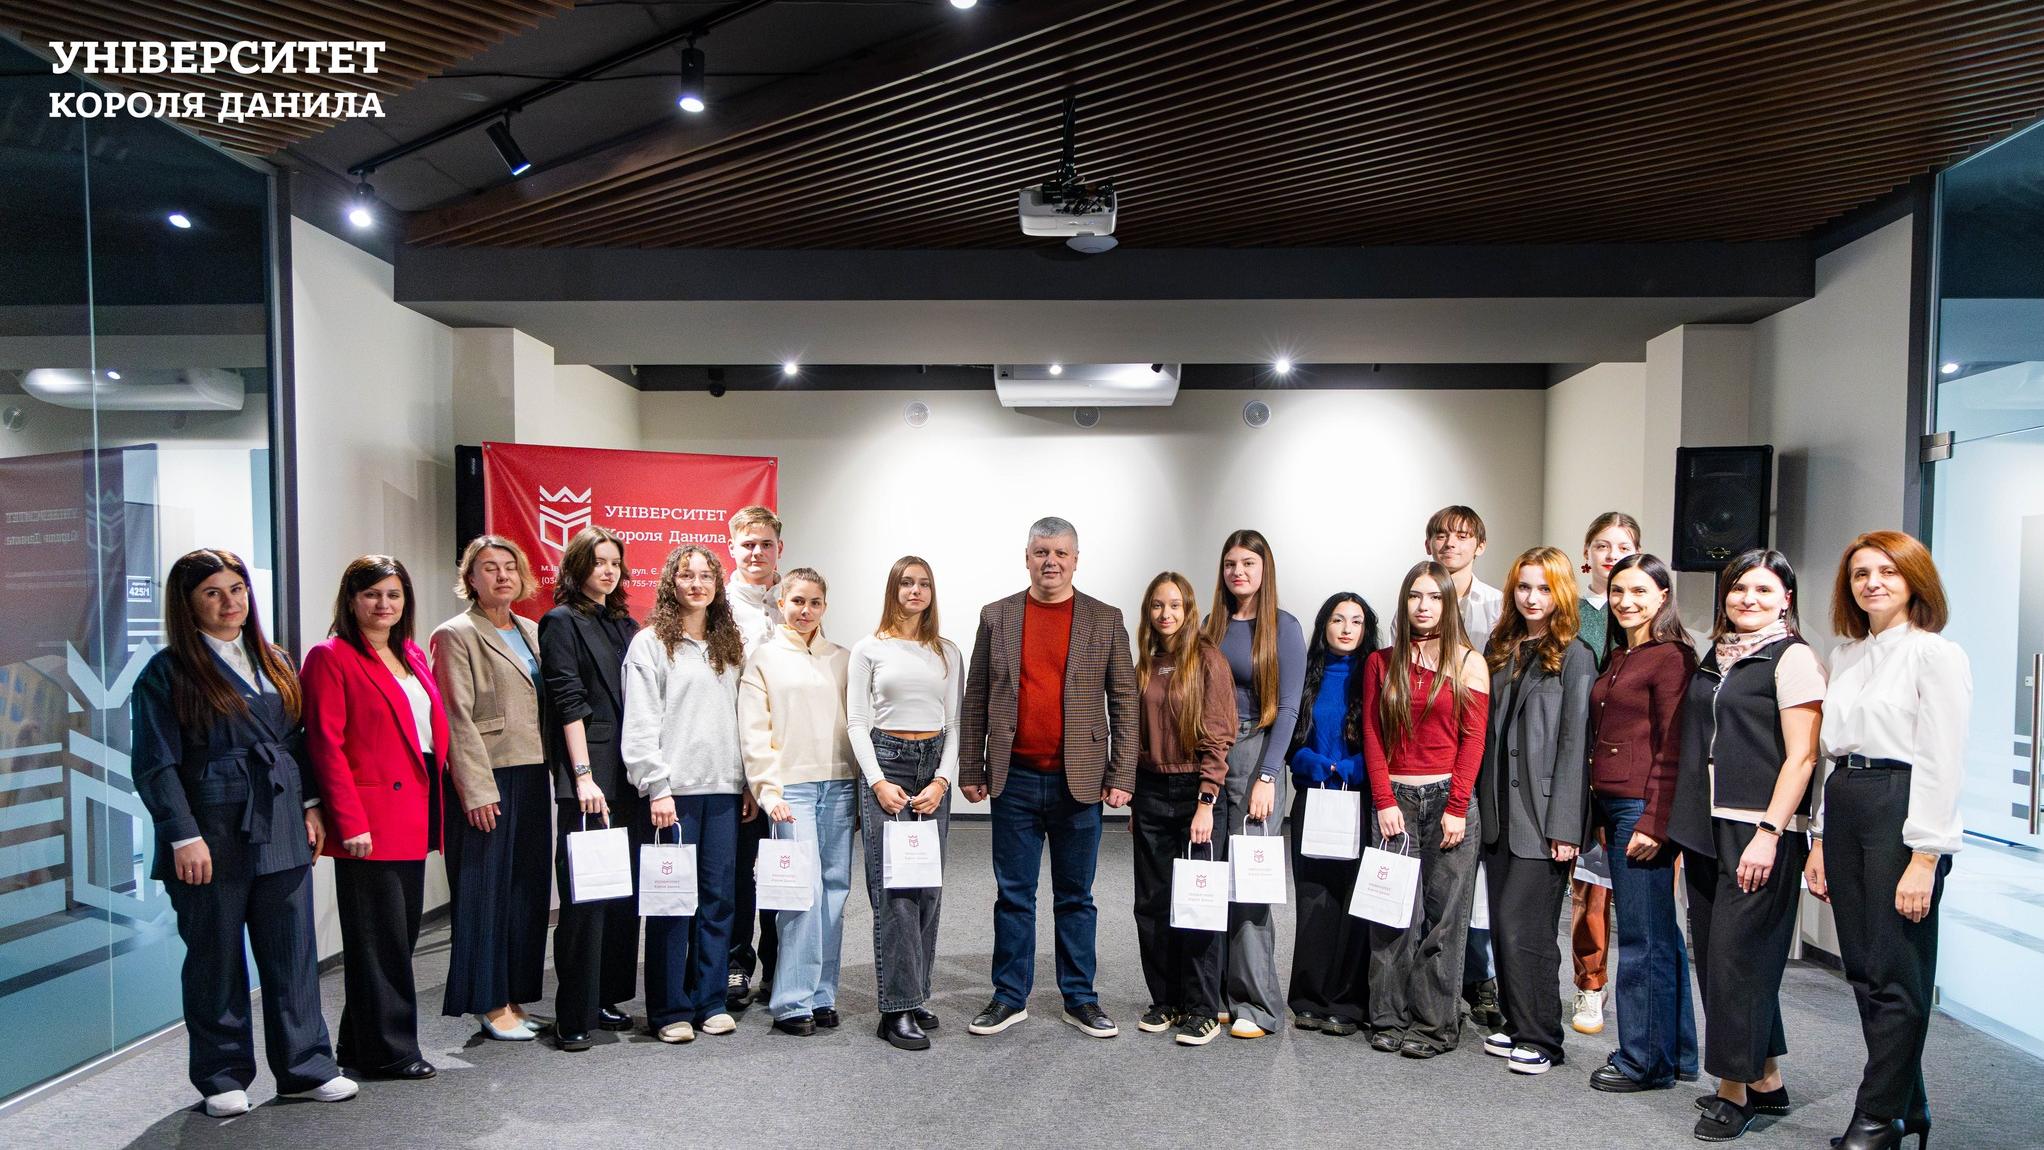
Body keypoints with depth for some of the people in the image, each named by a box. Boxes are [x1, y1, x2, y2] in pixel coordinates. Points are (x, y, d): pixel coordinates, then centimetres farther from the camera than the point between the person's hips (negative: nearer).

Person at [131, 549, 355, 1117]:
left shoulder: (273, 663, 12)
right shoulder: (168, 672, -4)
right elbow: (156, 766, -8)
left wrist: (309, 807, 9)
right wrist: (183, 837, -14)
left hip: (281, 832, 5)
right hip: (213, 838, -4)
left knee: (294, 954, 8)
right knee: (216, 960, 8)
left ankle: (305, 1068, 18)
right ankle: (222, 1079, 22)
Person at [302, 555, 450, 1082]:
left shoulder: (413, 657, 15)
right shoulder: (331, 659, -6)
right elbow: (326, 746, -12)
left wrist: (435, 806, 9)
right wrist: (350, 821, -17)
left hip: (414, 811, 8)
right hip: (369, 817, -8)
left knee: (402, 933, 14)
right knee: (381, 937, 0)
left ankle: (360, 1041, 27)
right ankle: (387, 1050, 11)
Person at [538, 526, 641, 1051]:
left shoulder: (627, 625, 18)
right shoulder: (562, 622, 0)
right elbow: (569, 702, -9)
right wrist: (583, 775, -16)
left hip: (630, 776, 6)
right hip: (589, 779, -6)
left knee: (625, 891, 9)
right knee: (585, 896, -5)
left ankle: (608, 998, 20)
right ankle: (573, 1016, 2)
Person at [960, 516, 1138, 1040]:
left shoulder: (1105, 621, 2)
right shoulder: (996, 617, 5)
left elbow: (1125, 703, 1)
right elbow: (975, 700, 6)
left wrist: (1121, 777, -4)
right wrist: (971, 771, 3)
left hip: (1079, 781, -1)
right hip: (1014, 780, 1)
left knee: (1075, 897, 10)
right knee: (1013, 894, 9)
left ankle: (1080, 999, 23)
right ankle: (1010, 998, 22)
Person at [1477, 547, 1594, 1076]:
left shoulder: (1573, 657, -5)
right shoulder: (1499, 650, 13)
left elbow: (1574, 743, -10)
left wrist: (1564, 826, -14)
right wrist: (1480, 801, 7)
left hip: (1541, 813, -6)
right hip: (1499, 810, 6)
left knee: (1523, 926, -5)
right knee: (1503, 925, 11)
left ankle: (1542, 1038, 9)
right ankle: (1517, 1024, 24)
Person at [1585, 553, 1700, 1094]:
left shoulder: (1671, 656, -10)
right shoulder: (1618, 657, 16)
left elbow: (1672, 749, -14)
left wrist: (1654, 823, -17)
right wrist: (1602, 814, 14)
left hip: (1644, 809, -9)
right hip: (1613, 807, 9)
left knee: (1643, 938, 0)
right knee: (1660, 934, 16)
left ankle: (1645, 1060, 11)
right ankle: (1676, 1051, 27)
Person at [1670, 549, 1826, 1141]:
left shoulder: (1793, 657, -6)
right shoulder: (1716, 657, 15)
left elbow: (1801, 756, -12)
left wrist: (1769, 833, -18)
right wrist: (1686, 830, 15)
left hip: (1760, 832, -7)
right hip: (1706, 829, 7)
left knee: (1738, 952, -4)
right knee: (1713, 952, 10)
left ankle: (1735, 1089, 9)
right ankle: (1766, 1081, 25)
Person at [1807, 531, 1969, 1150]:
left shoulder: (1937, 655, -6)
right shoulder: (1845, 656, 15)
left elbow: (1942, 764, -12)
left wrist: (1924, 858, -16)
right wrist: (1822, 841, 14)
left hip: (1902, 811, -7)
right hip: (1843, 809, 7)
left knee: (1895, 977, 0)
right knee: (1864, 971, 11)